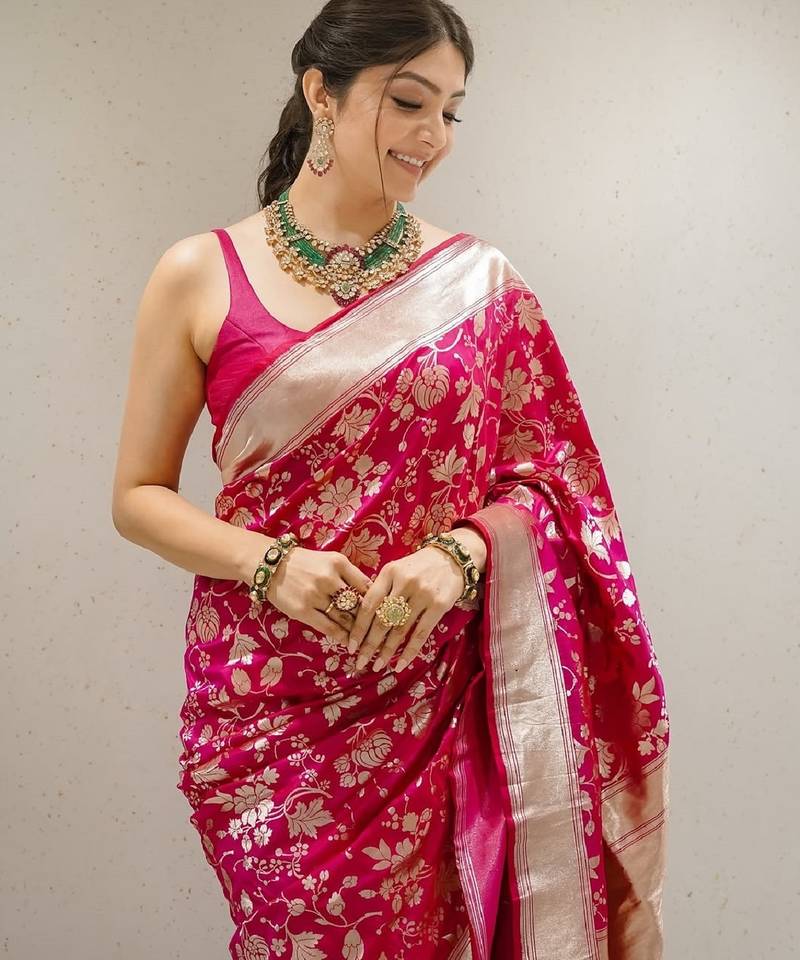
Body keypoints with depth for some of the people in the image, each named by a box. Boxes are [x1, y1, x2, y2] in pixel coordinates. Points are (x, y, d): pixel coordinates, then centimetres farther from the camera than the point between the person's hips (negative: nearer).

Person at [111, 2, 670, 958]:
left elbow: (540, 478, 5)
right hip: (267, 701, 0)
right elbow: (138, 494, 2)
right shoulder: (200, 276, -1)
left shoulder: (478, 283, 2)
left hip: (433, 696, 1)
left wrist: (461, 550, -15)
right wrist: (270, 563, -15)